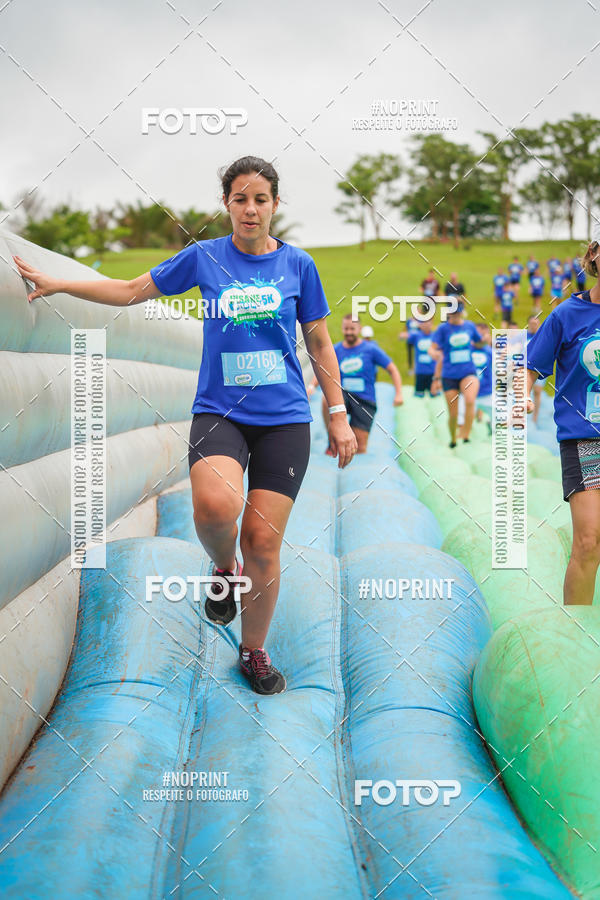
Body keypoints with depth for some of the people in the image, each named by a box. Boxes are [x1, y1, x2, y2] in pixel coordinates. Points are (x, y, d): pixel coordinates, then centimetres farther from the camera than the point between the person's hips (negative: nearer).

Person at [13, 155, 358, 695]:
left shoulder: (297, 264, 4)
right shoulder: (204, 257, 4)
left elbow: (320, 343, 11)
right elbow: (133, 291, 13)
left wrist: (339, 415, 9)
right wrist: (58, 284, 8)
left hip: (285, 418, 1)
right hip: (218, 411, 0)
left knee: (263, 541, -3)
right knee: (216, 506, -30)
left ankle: (254, 651, 20)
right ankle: (224, 568, 7)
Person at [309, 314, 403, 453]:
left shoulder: (371, 349, -1)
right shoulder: (336, 350, 6)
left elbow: (392, 369, 2)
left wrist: (398, 394, -11)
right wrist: (311, 386, -17)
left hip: (365, 401, -1)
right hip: (343, 395, 1)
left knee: (360, 446, -9)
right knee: (327, 399, -33)